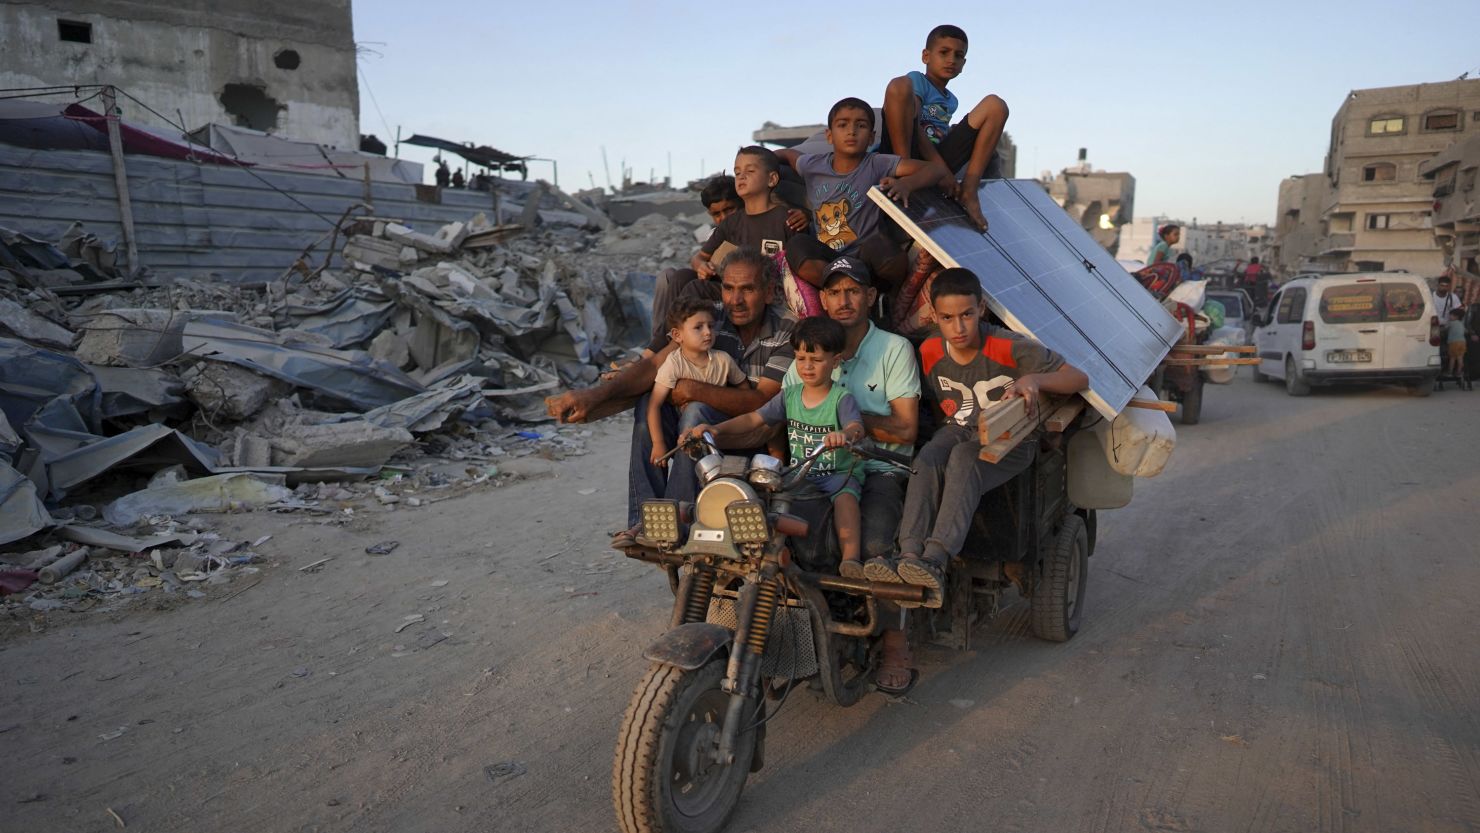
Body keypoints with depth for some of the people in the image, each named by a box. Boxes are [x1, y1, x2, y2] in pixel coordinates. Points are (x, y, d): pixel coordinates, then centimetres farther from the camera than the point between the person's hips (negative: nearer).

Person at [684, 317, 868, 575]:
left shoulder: (842, 398, -6)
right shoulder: (789, 395, 9)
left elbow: (857, 427, -25)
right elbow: (753, 419, 5)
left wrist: (844, 434, -52)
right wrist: (715, 429, -10)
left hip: (840, 473, -4)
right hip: (799, 474, 4)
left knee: (845, 495, -36)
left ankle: (850, 558, -33)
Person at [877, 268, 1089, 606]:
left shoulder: (1009, 348, -17)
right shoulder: (929, 352, -4)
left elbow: (1079, 378, -19)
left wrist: (1034, 379, -36)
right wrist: (947, 434, -3)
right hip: (958, 431, 4)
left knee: (964, 459, -37)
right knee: (926, 461, -31)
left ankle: (935, 561, -48)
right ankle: (909, 559, -41)